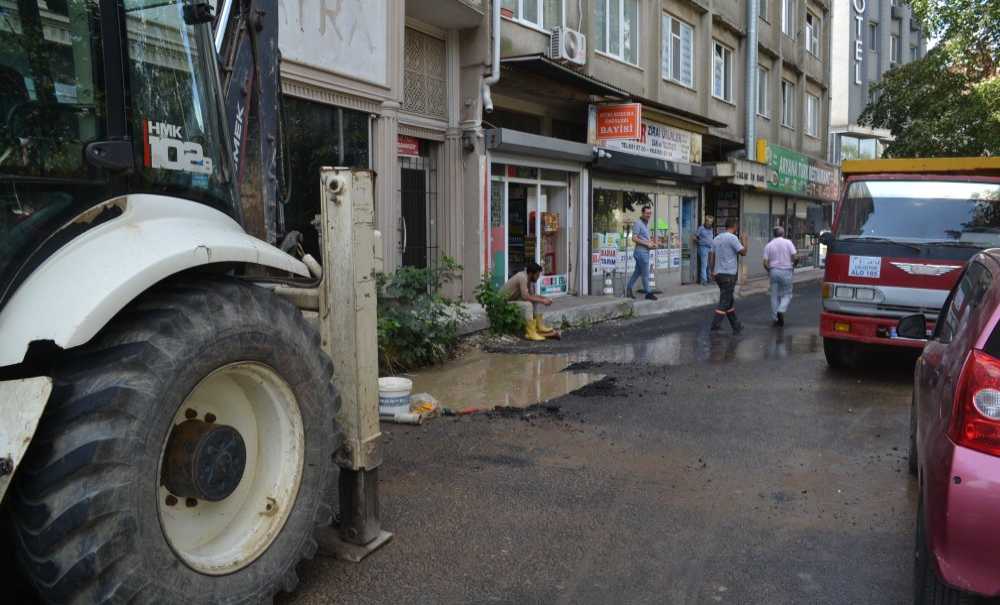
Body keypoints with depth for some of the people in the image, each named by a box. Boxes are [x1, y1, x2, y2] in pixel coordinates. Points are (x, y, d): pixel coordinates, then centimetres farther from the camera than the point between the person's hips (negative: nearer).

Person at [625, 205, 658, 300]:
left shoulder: (646, 224, 16)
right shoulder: (638, 223, -13)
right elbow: (634, 238, -19)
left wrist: (652, 243, 8)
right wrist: (647, 244, -18)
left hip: (645, 252, 9)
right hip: (641, 252, -9)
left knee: (637, 272, 13)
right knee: (645, 274, -3)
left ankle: (628, 289, 18)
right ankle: (648, 293, 4)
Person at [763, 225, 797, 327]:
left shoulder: (768, 245, 4)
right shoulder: (788, 242, -2)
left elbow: (765, 263, -1)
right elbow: (794, 256, -8)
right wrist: (793, 267, 10)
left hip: (774, 271, 2)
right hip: (786, 271, -2)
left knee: (775, 296, 9)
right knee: (787, 294, 8)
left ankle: (775, 318, 10)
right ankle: (781, 311, -17)